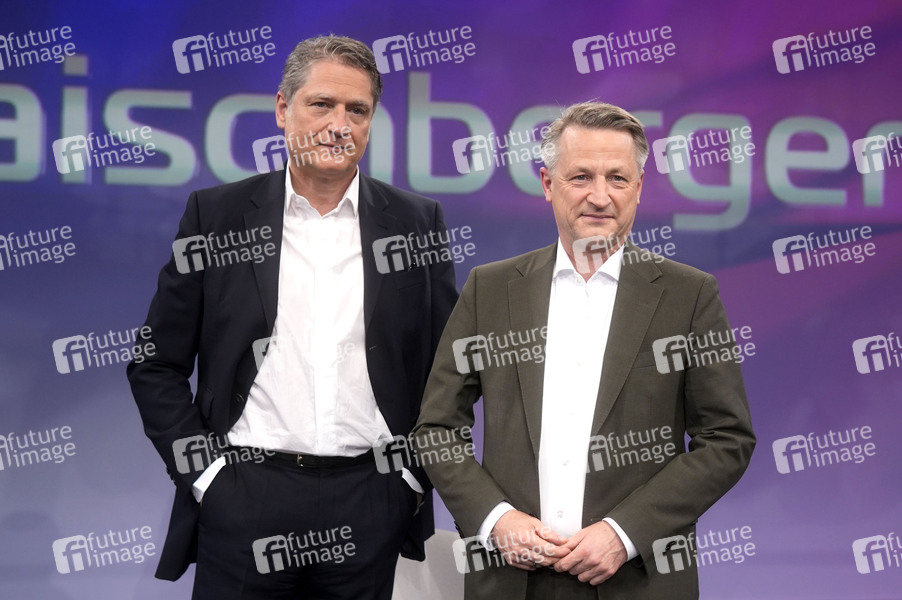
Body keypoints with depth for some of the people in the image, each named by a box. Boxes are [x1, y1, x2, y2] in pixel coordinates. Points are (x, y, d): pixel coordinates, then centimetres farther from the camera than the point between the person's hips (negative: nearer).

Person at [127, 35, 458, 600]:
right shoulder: (217, 213, 2)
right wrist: (204, 469, -3)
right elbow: (157, 366, 4)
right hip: (243, 502, -1)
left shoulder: (417, 221, 5)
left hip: (369, 506, 1)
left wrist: (414, 471, 2)